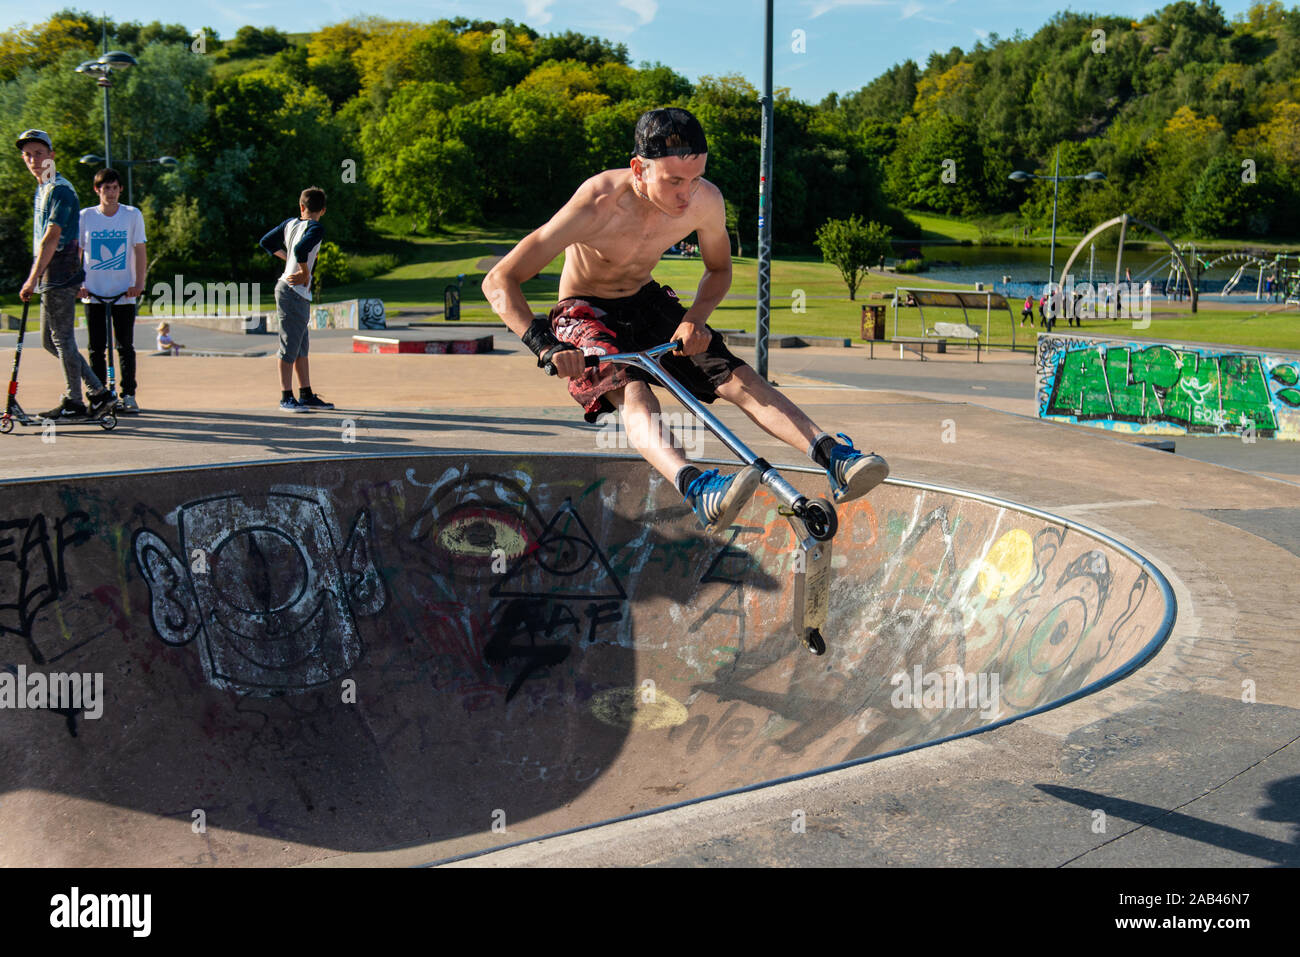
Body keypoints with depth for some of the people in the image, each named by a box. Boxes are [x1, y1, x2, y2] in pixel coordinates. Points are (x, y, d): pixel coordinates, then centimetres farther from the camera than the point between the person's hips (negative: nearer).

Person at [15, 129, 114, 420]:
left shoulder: (60, 189, -13)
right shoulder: (42, 190, 18)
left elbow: (52, 237, -21)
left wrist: (32, 278, -23)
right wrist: (35, 279, 21)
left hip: (60, 276, -10)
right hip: (50, 278, 10)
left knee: (62, 339, -4)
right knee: (50, 341, 11)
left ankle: (74, 403, 4)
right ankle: (97, 392, 13)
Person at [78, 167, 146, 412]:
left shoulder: (132, 215, 1)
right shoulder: (85, 216, 3)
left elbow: (140, 251, 3)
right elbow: (77, 252, 8)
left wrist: (139, 283, -7)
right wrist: (79, 284, -1)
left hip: (124, 293, -1)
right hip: (93, 293, 1)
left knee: (125, 346, 1)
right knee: (96, 348, 4)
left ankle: (128, 395, 8)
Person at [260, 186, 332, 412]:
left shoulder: (290, 223, 11)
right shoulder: (316, 228, -12)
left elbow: (266, 242, 19)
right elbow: (300, 249, -29)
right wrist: (305, 274, -14)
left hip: (286, 289, 9)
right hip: (295, 292, -9)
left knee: (302, 346, 14)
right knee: (290, 346, -4)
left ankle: (306, 395, 21)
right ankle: (286, 398, 1)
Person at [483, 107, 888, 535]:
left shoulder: (706, 201, -17)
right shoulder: (599, 204, -31)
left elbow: (719, 270, 5)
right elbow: (498, 281, -30)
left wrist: (694, 318, -15)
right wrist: (546, 347, -43)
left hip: (648, 304, 5)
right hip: (585, 312, -4)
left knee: (736, 376, -18)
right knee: (634, 395, -35)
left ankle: (834, 458, -27)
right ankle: (699, 493, -58)